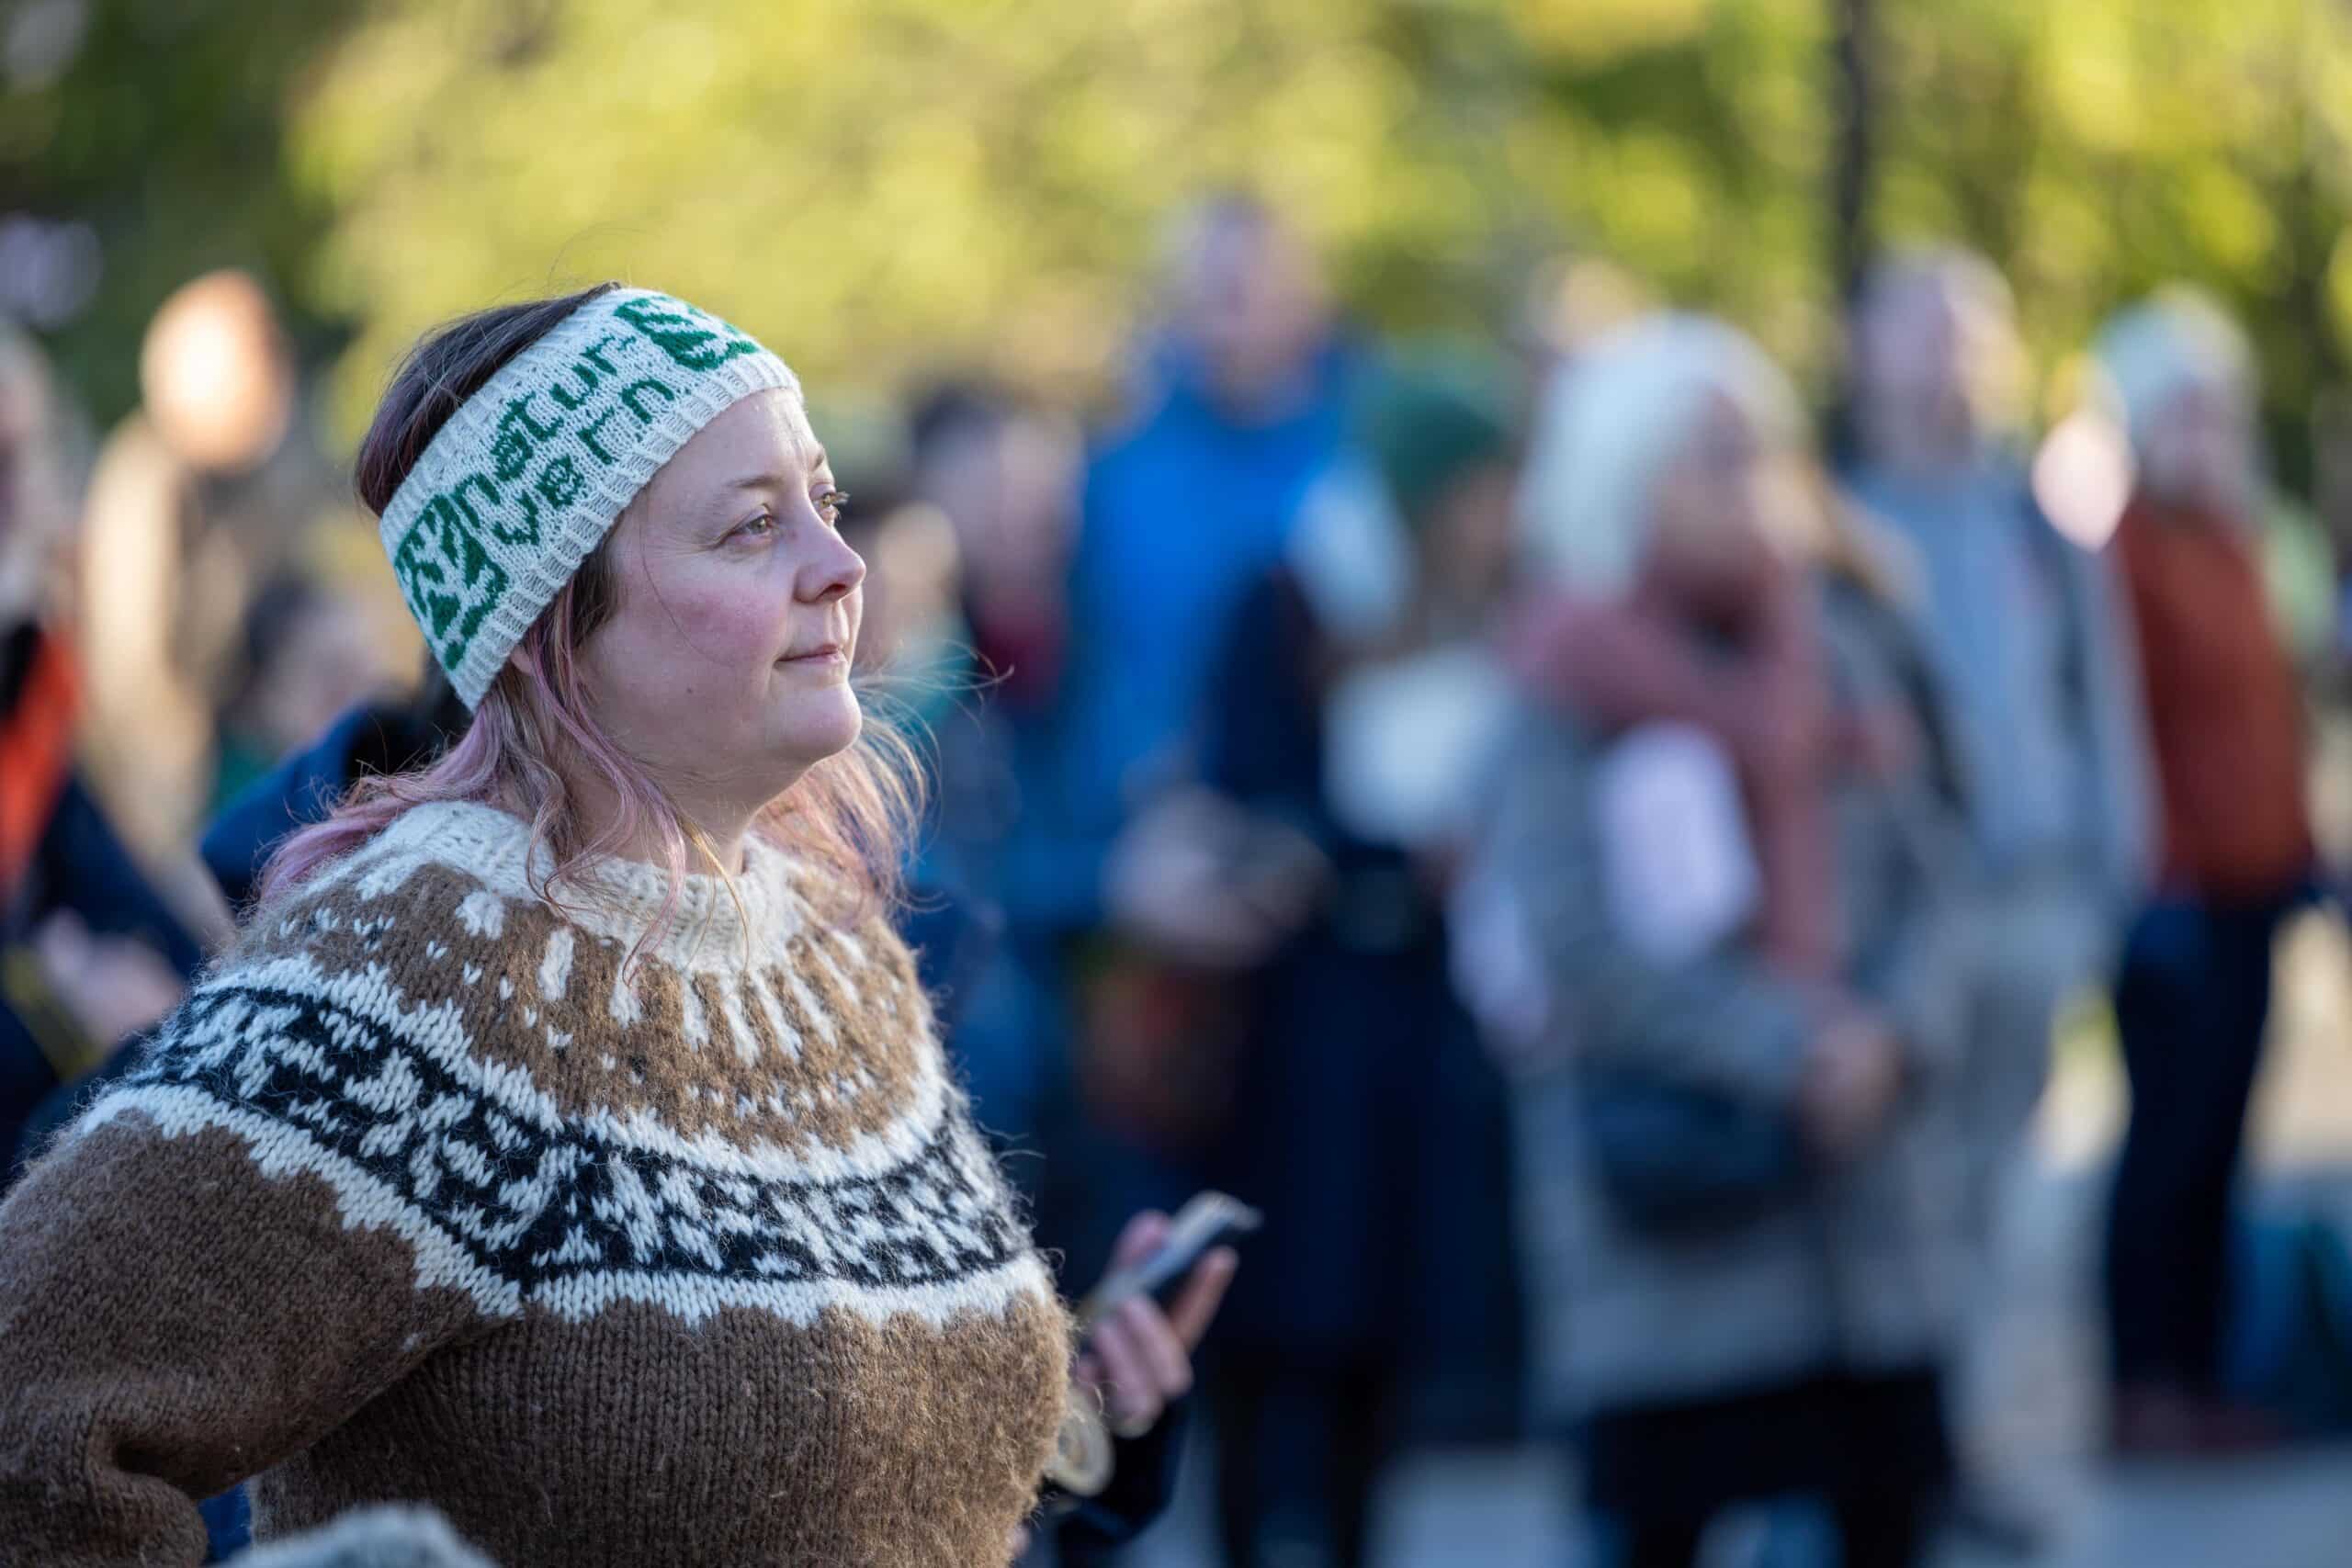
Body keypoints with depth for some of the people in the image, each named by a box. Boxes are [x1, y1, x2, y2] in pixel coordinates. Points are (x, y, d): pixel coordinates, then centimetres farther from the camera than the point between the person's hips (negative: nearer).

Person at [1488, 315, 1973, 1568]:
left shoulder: (1839, 644, 9)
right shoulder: (1575, 686, -5)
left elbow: (1932, 876, 8)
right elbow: (1581, 944, -12)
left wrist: (1892, 1032, -11)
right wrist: (1785, 1053, -15)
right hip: (1670, 1171, -5)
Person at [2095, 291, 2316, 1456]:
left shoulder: (2231, 543, 15)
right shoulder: (2131, 552, -10)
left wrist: (2299, 848, 17)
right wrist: (2156, 875, -17)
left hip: (2250, 889, 8)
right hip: (2180, 897, -8)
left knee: (2213, 1140, 9)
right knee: (2174, 1132, -5)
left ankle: (2195, 1380, 13)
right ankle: (2144, 1390, -1)